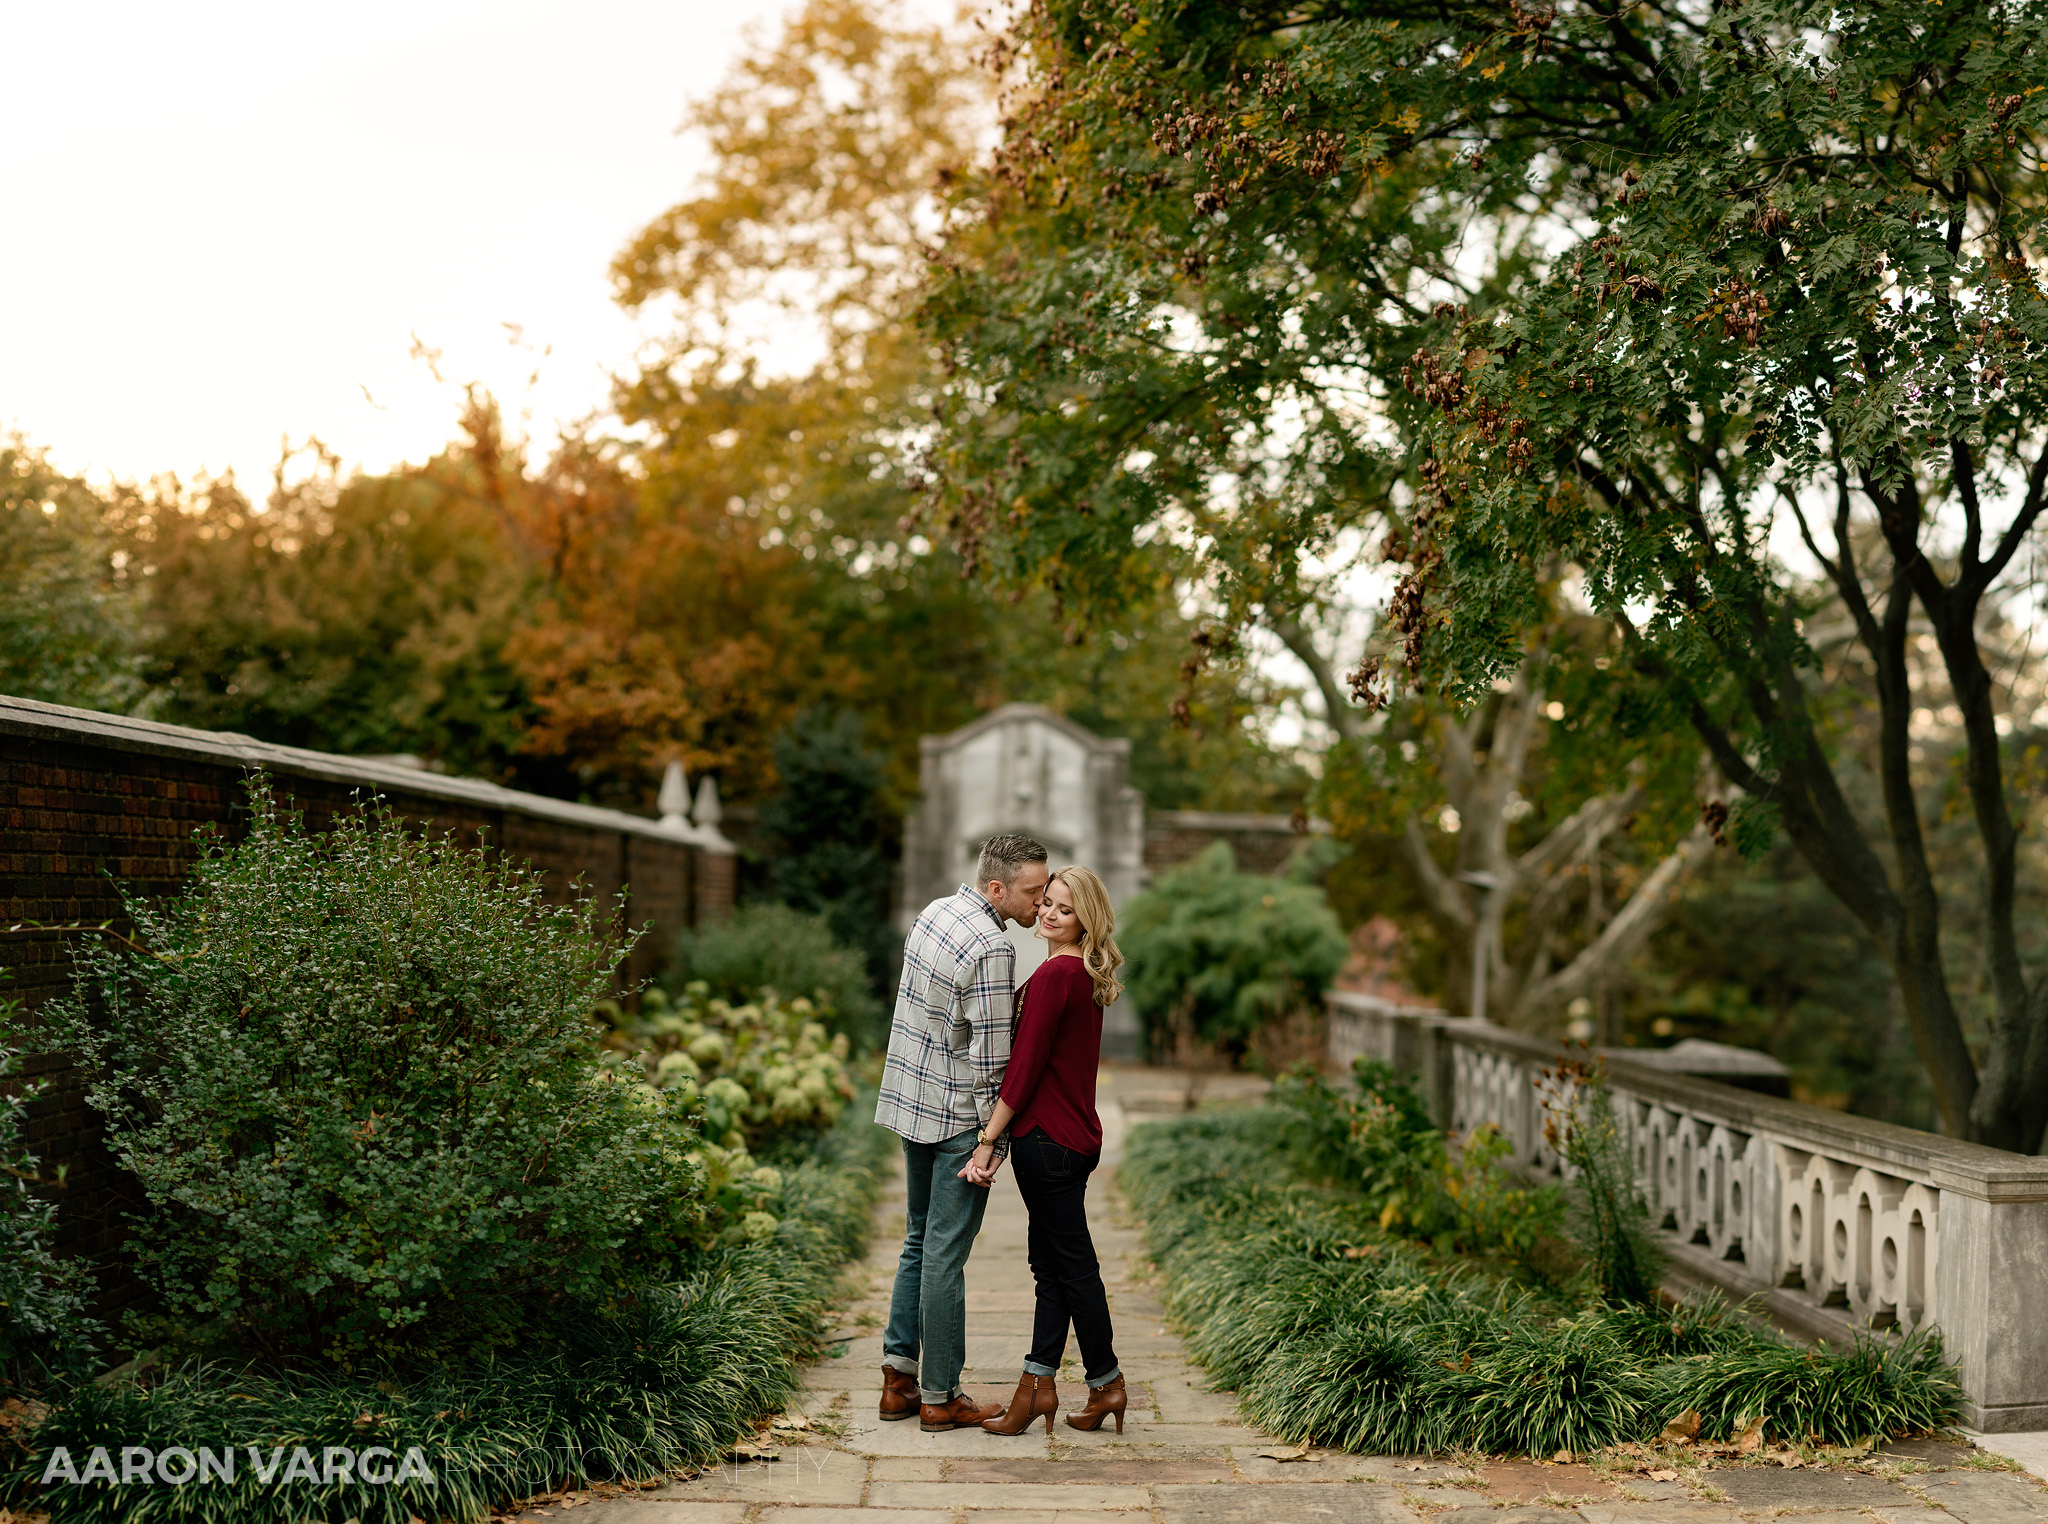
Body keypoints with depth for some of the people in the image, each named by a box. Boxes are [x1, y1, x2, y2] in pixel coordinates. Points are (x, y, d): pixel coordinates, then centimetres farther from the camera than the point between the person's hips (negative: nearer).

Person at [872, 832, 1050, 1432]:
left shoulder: (935, 912, 7)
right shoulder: (991, 949, -21)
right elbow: (990, 1056, -20)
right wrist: (991, 1144, -15)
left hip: (911, 1104, 9)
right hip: (956, 1115, -9)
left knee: (919, 1240, 17)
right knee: (945, 1254, -1)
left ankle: (899, 1377, 20)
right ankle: (940, 1397, 8)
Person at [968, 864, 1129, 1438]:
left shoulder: (1054, 975, -18)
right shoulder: (1084, 975, 11)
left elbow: (1026, 1066, -19)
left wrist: (990, 1139, -14)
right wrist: (1004, 1134, 17)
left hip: (1048, 1139, -10)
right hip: (1074, 1134, 10)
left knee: (1072, 1264, 2)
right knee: (1051, 1262, 11)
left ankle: (1106, 1384, 13)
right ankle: (1037, 1386, 16)